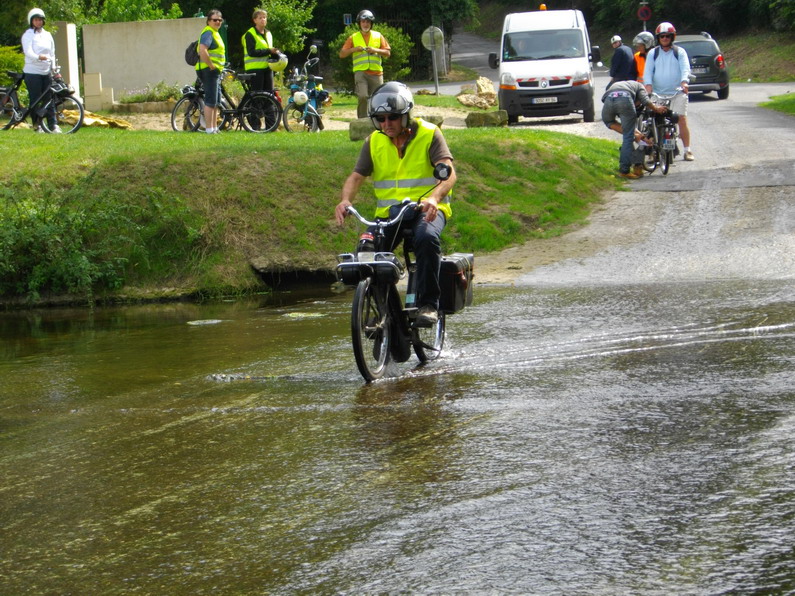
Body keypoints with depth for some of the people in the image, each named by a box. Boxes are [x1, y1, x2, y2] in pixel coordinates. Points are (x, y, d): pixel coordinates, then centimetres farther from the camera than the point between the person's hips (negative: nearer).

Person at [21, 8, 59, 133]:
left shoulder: (47, 35, 14)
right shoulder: (28, 35, -3)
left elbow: (52, 54, 18)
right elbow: (28, 52, -17)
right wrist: (39, 57, -35)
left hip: (46, 72, 5)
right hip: (32, 72, -5)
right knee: (35, 99, -3)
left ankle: (53, 125, 0)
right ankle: (37, 125, 5)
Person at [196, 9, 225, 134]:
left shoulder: (215, 33, 19)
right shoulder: (208, 33, -13)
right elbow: (202, 51, -27)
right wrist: (211, 66, -22)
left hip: (215, 71, 11)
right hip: (209, 71, -11)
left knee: (216, 102, 14)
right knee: (210, 101, -9)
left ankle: (214, 127, 20)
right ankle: (209, 128, -8)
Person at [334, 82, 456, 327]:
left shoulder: (429, 134, -4)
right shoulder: (374, 142, 7)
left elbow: (448, 172, -15)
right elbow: (357, 176, 3)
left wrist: (434, 198, -36)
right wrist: (346, 200, -21)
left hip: (426, 209, -4)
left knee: (427, 238, -36)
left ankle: (428, 304, -25)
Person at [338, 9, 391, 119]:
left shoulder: (378, 36, 13)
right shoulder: (353, 38, 10)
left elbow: (388, 53, 9)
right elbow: (342, 54, 8)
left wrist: (376, 50, -8)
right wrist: (353, 49, -10)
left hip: (376, 73, 2)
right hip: (360, 72, -2)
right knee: (362, 97, -20)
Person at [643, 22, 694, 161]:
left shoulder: (680, 52, 8)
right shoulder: (653, 54, 12)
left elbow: (685, 68, -5)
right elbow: (648, 71, 1)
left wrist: (684, 82, -25)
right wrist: (648, 85, -18)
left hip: (677, 93, -1)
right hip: (658, 93, 1)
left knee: (682, 119, -9)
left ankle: (687, 150, -4)